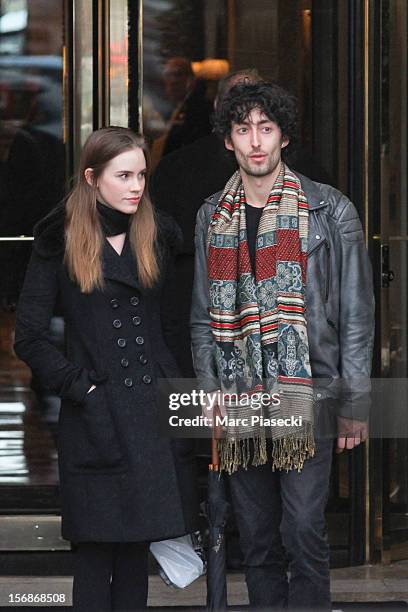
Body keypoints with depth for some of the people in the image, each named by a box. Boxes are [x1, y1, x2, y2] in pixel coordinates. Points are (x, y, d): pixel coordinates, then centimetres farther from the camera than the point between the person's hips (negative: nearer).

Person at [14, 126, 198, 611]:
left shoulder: (158, 236, 10)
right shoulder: (60, 241, -1)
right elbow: (29, 337, -3)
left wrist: (170, 380, 8)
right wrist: (79, 387, -8)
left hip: (154, 409, 4)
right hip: (96, 418, -3)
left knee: (136, 548, 6)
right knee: (96, 551, -3)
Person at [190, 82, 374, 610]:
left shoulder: (330, 211, 0)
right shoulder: (212, 217, 11)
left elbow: (356, 314, 0)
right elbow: (204, 314, 16)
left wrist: (355, 404, -4)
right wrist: (209, 387, 3)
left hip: (307, 400, -4)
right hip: (239, 403, 4)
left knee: (303, 535, -9)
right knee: (256, 540, 8)